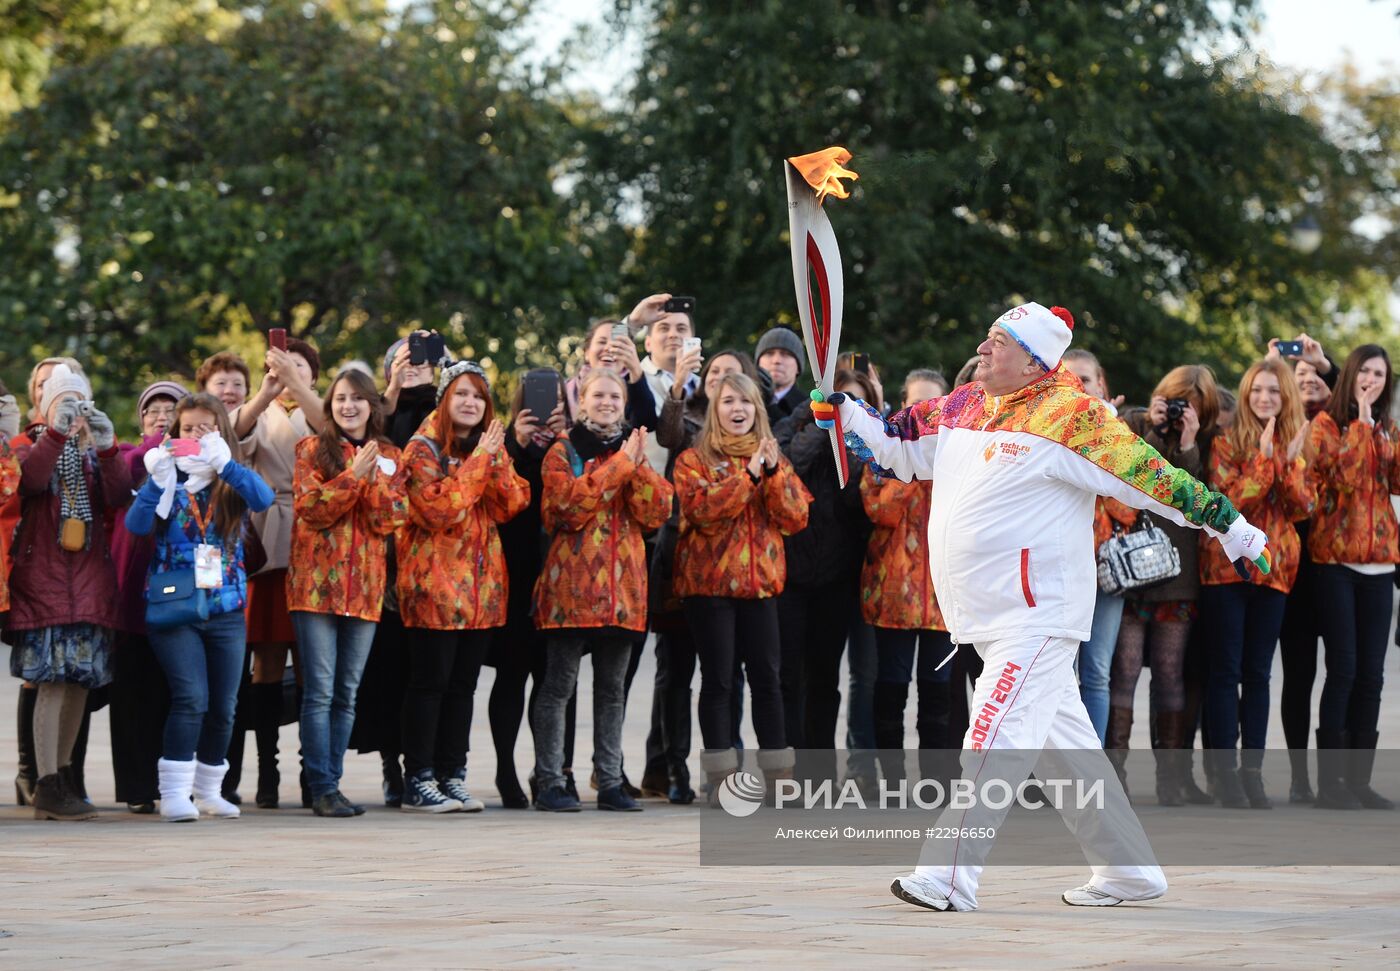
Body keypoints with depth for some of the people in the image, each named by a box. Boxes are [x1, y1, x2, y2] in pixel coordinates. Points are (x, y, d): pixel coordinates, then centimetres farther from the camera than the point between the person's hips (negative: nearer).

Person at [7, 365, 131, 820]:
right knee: (53, 679, -12)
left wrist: (106, 447, -16)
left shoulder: (95, 452, 16)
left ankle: (62, 777, 17)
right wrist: (55, 433, -25)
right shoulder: (29, 446, 7)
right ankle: (47, 787, -10)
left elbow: (119, 496, -3)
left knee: (80, 679, 5)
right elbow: (30, 480, -17)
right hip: (41, 575, -4)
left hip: (89, 576, 4)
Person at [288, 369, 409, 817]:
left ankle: (330, 783, 13)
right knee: (319, 690, -7)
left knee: (347, 693, 7)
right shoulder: (313, 449, 4)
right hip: (316, 581, -4)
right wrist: (353, 475, -16)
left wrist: (373, 479, -13)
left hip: (364, 584, 4)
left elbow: (392, 519, 1)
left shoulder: (389, 457, 12)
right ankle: (322, 789, -6)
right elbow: (309, 508, -9)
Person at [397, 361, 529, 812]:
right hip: (434, 584, -6)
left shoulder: (490, 448, 15)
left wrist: (496, 462, -11)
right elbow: (439, 510, -19)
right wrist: (477, 462, -16)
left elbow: (512, 506, 3)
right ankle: (418, 783, -2)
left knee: (463, 685, 9)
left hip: (482, 584, 6)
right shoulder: (423, 449, -5)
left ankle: (452, 777, 15)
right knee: (430, 682, -5)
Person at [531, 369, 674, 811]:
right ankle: (550, 782, -1)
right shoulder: (564, 450, 2)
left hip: (622, 588, 5)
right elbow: (568, 505, -16)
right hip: (571, 585, -5)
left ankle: (610, 782, 13)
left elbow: (657, 512, 2)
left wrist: (637, 467, -12)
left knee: (612, 687, 9)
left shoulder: (634, 450, 15)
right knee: (559, 684, -3)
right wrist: (619, 465, -15)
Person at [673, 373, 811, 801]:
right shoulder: (694, 460, 1)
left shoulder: (773, 458, 14)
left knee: (766, 678, 3)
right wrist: (749, 473, -19)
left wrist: (773, 472, -12)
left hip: (760, 583, 3)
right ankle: (721, 778, 1)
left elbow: (796, 517, 1)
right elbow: (704, 511, -16)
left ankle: (779, 777, 7)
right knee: (718, 681, -2)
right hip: (710, 584, -3)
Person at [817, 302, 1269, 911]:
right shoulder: (961, 409, 11)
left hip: (1039, 615, -8)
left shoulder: (1069, 416, -11)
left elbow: (1149, 475, -12)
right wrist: (843, 412, 7)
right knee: (1067, 744, 12)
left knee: (996, 739, -15)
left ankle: (950, 877, -17)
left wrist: (1232, 527, -11)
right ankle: (1130, 872, 21)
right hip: (994, 619, 8)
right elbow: (893, 446, 23)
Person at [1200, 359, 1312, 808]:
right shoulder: (1227, 442, -4)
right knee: (1225, 671, -2)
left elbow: (1302, 508, 1)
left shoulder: (1294, 444, 11)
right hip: (1227, 567, -4)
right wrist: (1264, 458, -19)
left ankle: (1253, 770, 11)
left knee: (1258, 673, 7)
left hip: (1272, 569, 4)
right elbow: (1227, 502, -15)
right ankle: (1225, 771, -1)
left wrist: (1290, 462, -13)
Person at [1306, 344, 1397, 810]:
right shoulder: (1327, 423, -1)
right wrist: (1361, 421, -13)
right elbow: (1345, 473, -16)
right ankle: (1329, 780, -4)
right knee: (1343, 669, -9)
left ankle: (1359, 777, 8)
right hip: (1336, 559, -5)